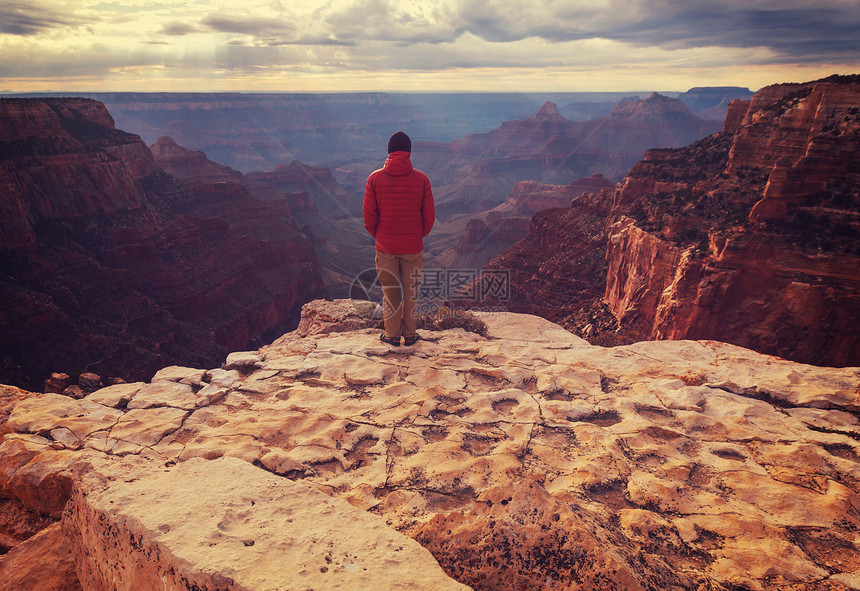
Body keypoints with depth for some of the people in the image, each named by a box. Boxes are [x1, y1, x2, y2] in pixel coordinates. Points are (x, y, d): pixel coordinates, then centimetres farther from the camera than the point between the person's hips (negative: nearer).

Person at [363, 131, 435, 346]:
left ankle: (392, 335, 24)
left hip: (385, 247, 0)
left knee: (390, 291, 13)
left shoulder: (375, 178, -6)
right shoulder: (421, 179, -6)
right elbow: (429, 216, -2)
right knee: (411, 291, 14)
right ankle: (410, 334, 24)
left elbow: (368, 215, -3)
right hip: (413, 247, 0)